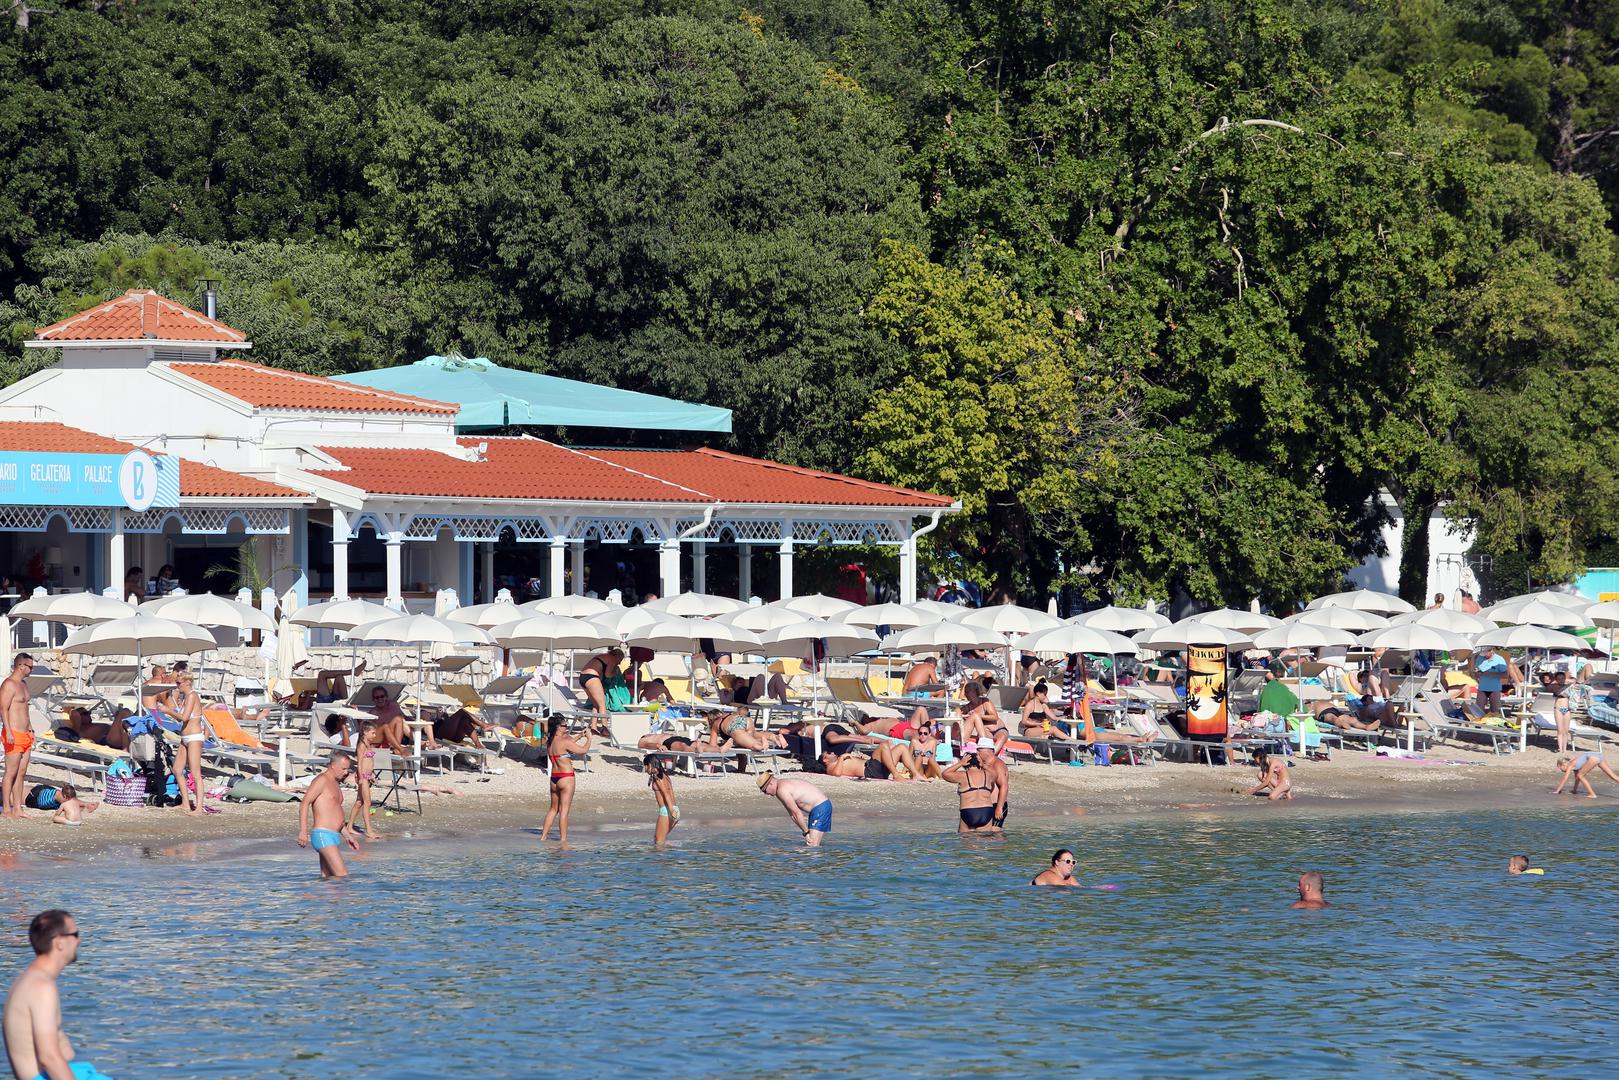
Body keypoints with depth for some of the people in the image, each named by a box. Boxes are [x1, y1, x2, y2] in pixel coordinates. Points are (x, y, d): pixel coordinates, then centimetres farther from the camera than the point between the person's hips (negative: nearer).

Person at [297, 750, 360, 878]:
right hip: (323, 835, -10)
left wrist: (348, 836, 29)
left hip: (334, 837, 10)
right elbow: (304, 804, -17)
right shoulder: (322, 780, -7)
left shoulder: (335, 784, 22)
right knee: (342, 875, -17)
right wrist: (303, 831, -26)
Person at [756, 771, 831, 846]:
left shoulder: (782, 790, -16)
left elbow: (796, 813, -18)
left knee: (812, 846, -15)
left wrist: (806, 832, -13)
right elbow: (792, 814, 16)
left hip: (820, 808, -10)